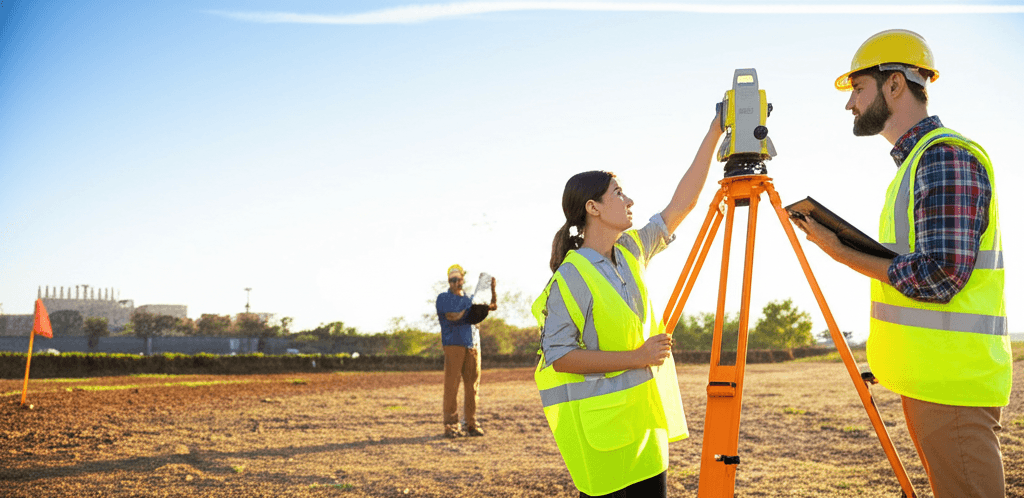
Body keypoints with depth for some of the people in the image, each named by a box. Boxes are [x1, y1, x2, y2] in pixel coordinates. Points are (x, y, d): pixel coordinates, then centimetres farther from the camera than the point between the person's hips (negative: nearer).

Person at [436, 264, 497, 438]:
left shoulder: (469, 300, 20)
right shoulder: (443, 298, 6)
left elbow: (493, 306, 16)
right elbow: (452, 317, -8)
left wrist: (493, 290, 0)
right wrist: (469, 311, -4)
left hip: (472, 347, 5)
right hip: (453, 344, -5)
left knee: (472, 386, 4)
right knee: (451, 386, -7)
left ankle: (471, 425, 9)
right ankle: (451, 425, -3)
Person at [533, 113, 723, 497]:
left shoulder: (631, 251, 7)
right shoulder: (571, 277, -15)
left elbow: (681, 205, 9)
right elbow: (558, 356, -16)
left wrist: (714, 134, 6)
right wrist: (637, 356, -18)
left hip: (642, 412, 7)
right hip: (598, 418, -7)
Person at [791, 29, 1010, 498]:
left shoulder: (946, 157, -13)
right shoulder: (915, 160, 18)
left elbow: (940, 275, -21)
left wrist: (843, 253, -13)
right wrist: (849, 246, 10)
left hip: (951, 380, -10)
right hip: (927, 375, 10)